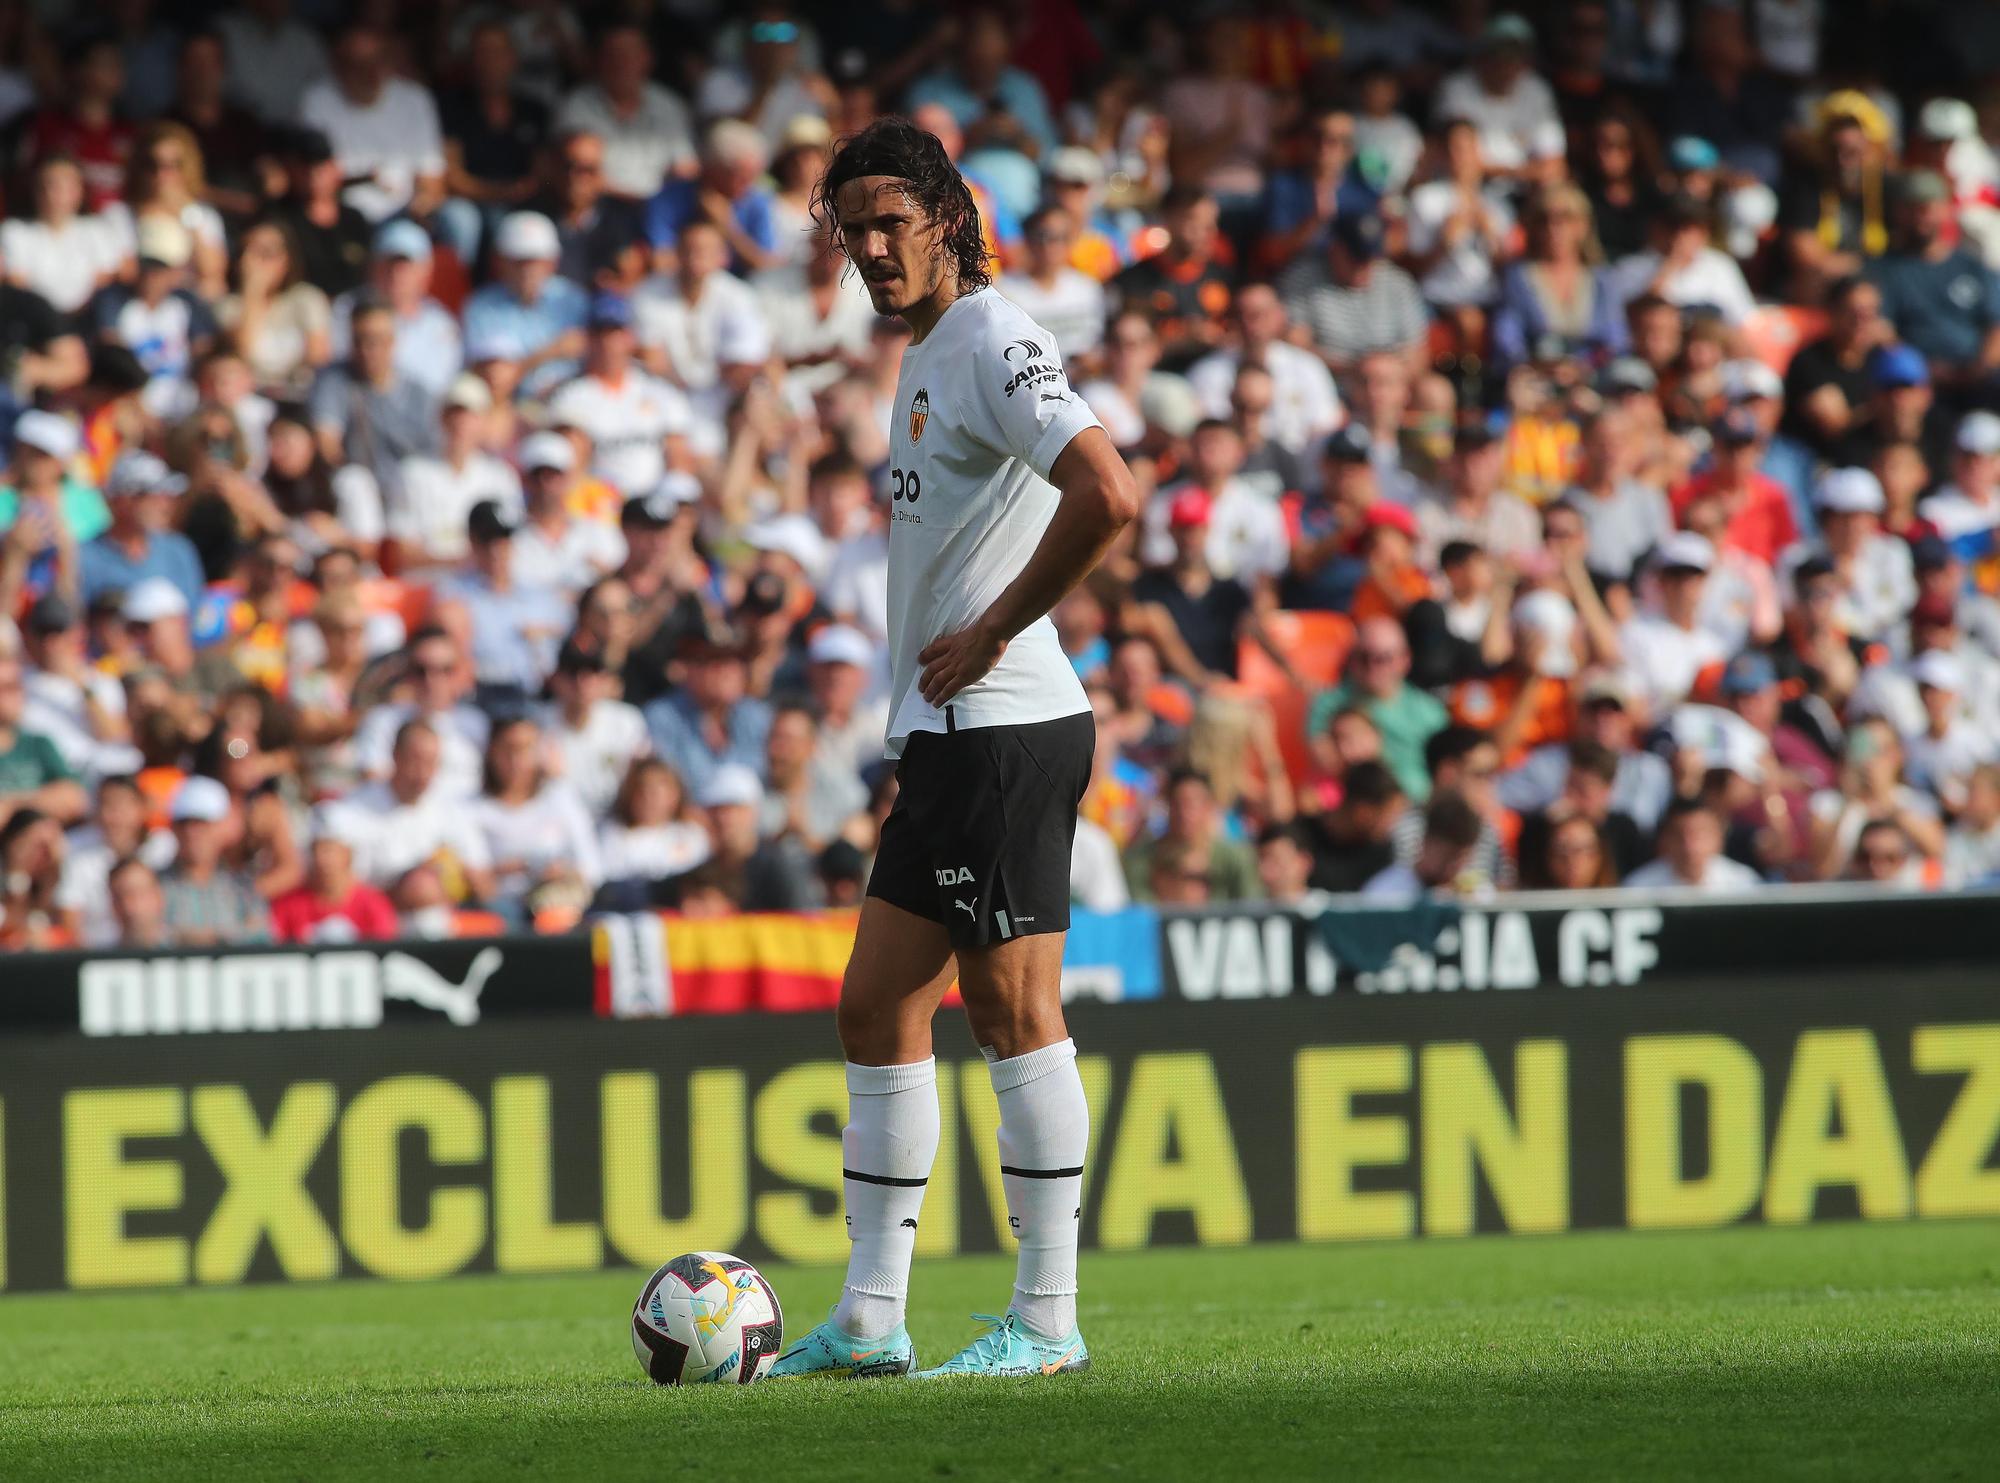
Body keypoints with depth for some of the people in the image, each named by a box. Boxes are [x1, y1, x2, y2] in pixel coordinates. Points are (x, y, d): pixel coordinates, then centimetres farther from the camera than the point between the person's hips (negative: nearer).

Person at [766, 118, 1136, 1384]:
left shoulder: (992, 341, -12)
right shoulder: (930, 357, 19)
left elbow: (1109, 497, -25)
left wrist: (993, 634, -18)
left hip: (1003, 729, -11)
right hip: (952, 734, 11)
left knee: (1014, 1006, -7)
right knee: (879, 1007, 10)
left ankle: (1048, 1320, -3)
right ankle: (870, 1318, 13)